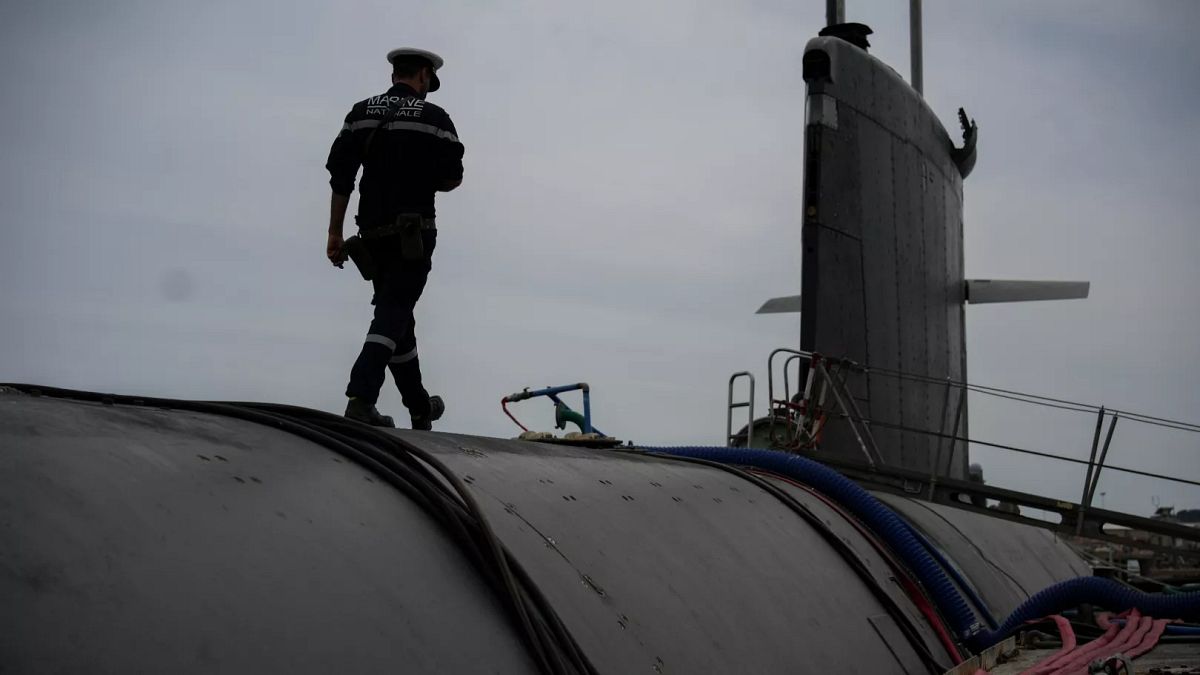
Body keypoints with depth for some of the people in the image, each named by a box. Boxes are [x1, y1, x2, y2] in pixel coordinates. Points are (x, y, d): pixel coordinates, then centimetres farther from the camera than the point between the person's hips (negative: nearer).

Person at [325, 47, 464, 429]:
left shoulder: (361, 113, 8)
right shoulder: (434, 118, -3)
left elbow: (341, 176, 2)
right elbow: (451, 179, -5)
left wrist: (335, 233, 4)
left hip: (373, 232, 5)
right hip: (413, 234, -5)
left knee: (396, 313, 15)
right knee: (393, 315, -6)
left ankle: (420, 408, 25)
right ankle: (360, 400, -23)